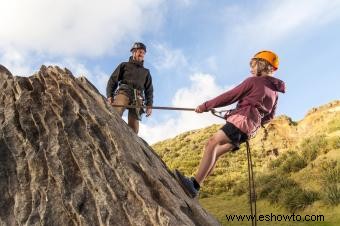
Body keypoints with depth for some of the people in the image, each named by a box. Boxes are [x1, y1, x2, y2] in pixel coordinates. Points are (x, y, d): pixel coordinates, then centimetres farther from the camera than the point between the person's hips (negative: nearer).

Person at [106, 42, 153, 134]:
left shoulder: (146, 72, 31)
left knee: (134, 128, -12)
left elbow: (149, 90, 21)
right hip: (123, 92, -3)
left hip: (137, 98, 3)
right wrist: (109, 96, -4)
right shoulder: (124, 65, 23)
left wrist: (149, 105, 5)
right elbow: (112, 80, 13)